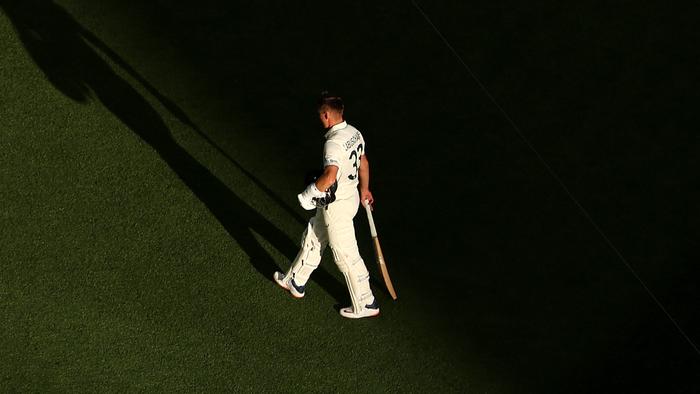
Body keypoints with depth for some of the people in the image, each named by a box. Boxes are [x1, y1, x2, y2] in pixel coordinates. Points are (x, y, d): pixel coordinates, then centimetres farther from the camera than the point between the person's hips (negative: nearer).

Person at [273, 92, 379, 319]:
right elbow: (363, 163, 15)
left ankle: (366, 305, 16)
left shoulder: (334, 142, -28)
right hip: (351, 196, 10)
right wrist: (364, 190, 31)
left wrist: (310, 193, -23)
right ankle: (296, 282, 42)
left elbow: (330, 176, -40)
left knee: (346, 256, 4)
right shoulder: (354, 133, 1)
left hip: (336, 206, -10)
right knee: (312, 238, 24)